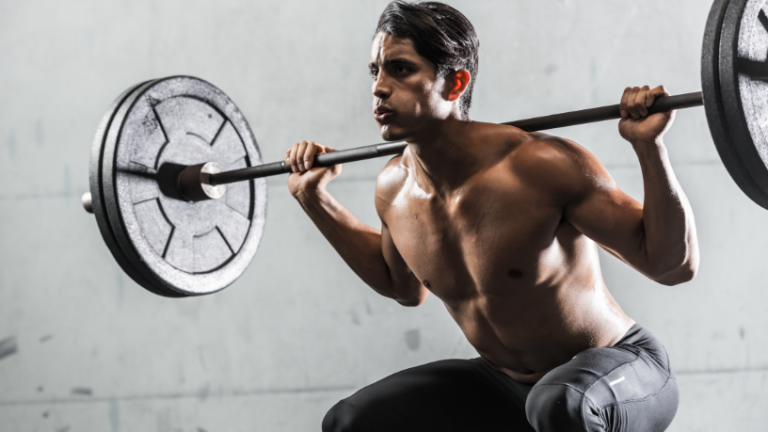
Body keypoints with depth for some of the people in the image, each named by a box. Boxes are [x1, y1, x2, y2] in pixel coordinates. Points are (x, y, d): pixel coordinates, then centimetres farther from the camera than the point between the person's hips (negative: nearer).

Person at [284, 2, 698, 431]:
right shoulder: (394, 190, -6)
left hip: (622, 375, -6)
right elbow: (405, 286, 17)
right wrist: (315, 198, 12)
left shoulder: (540, 166, -26)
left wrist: (650, 146, -34)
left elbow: (674, 265, -21)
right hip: (508, 386, 7)